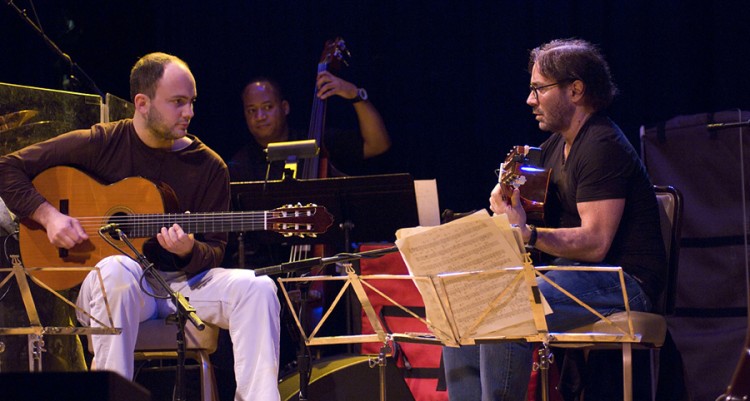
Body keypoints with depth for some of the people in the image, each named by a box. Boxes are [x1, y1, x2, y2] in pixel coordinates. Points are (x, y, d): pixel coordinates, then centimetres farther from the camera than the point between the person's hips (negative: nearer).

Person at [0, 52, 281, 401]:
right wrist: (47, 215, -13)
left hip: (181, 280, 3)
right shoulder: (100, 144, -1)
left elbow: (214, 251, 5)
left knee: (257, 288, -23)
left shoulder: (209, 167, 5)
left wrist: (189, 251, -19)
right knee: (117, 270, -40)